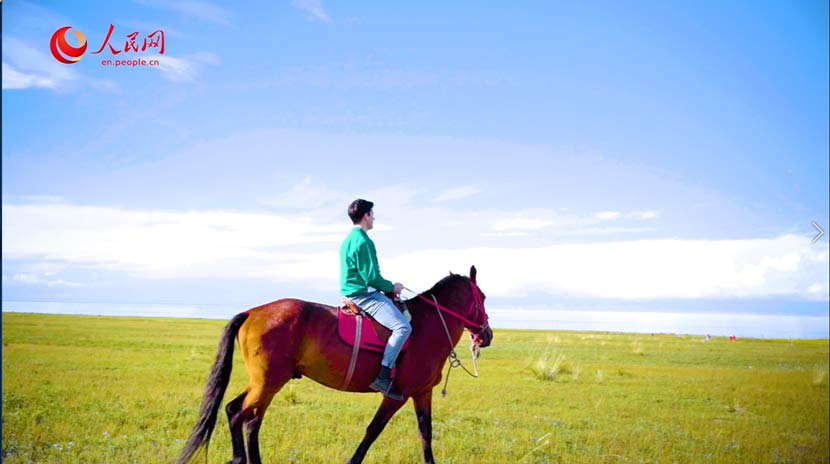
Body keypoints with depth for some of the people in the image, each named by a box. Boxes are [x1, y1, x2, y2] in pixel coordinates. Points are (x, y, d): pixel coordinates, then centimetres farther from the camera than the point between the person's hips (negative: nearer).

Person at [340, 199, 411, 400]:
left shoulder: (349, 239, 16)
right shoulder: (363, 241, -16)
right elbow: (372, 277, -18)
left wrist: (387, 288, 17)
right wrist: (391, 287, -2)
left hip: (353, 294, 11)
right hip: (364, 295, -11)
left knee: (400, 311, 24)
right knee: (402, 327, -20)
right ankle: (383, 377, -26)